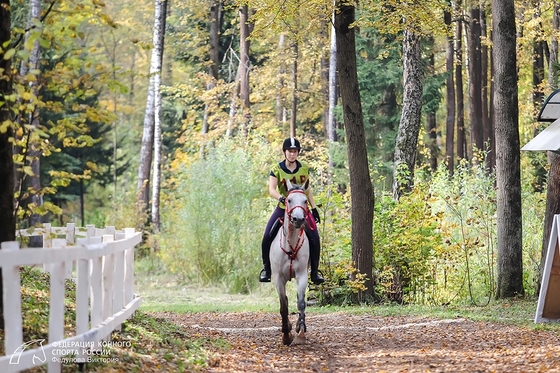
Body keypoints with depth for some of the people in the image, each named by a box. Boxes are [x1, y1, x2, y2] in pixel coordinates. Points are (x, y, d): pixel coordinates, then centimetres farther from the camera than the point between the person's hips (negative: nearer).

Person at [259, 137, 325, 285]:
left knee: (314, 238, -12)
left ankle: (315, 272, 3)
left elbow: (308, 189, 9)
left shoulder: (304, 168, -1)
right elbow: (271, 189, -22)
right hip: (283, 208, -1)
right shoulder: (277, 170, -10)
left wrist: (314, 208, 7)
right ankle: (266, 269, 3)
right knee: (267, 237, -14)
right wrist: (281, 198, -42)